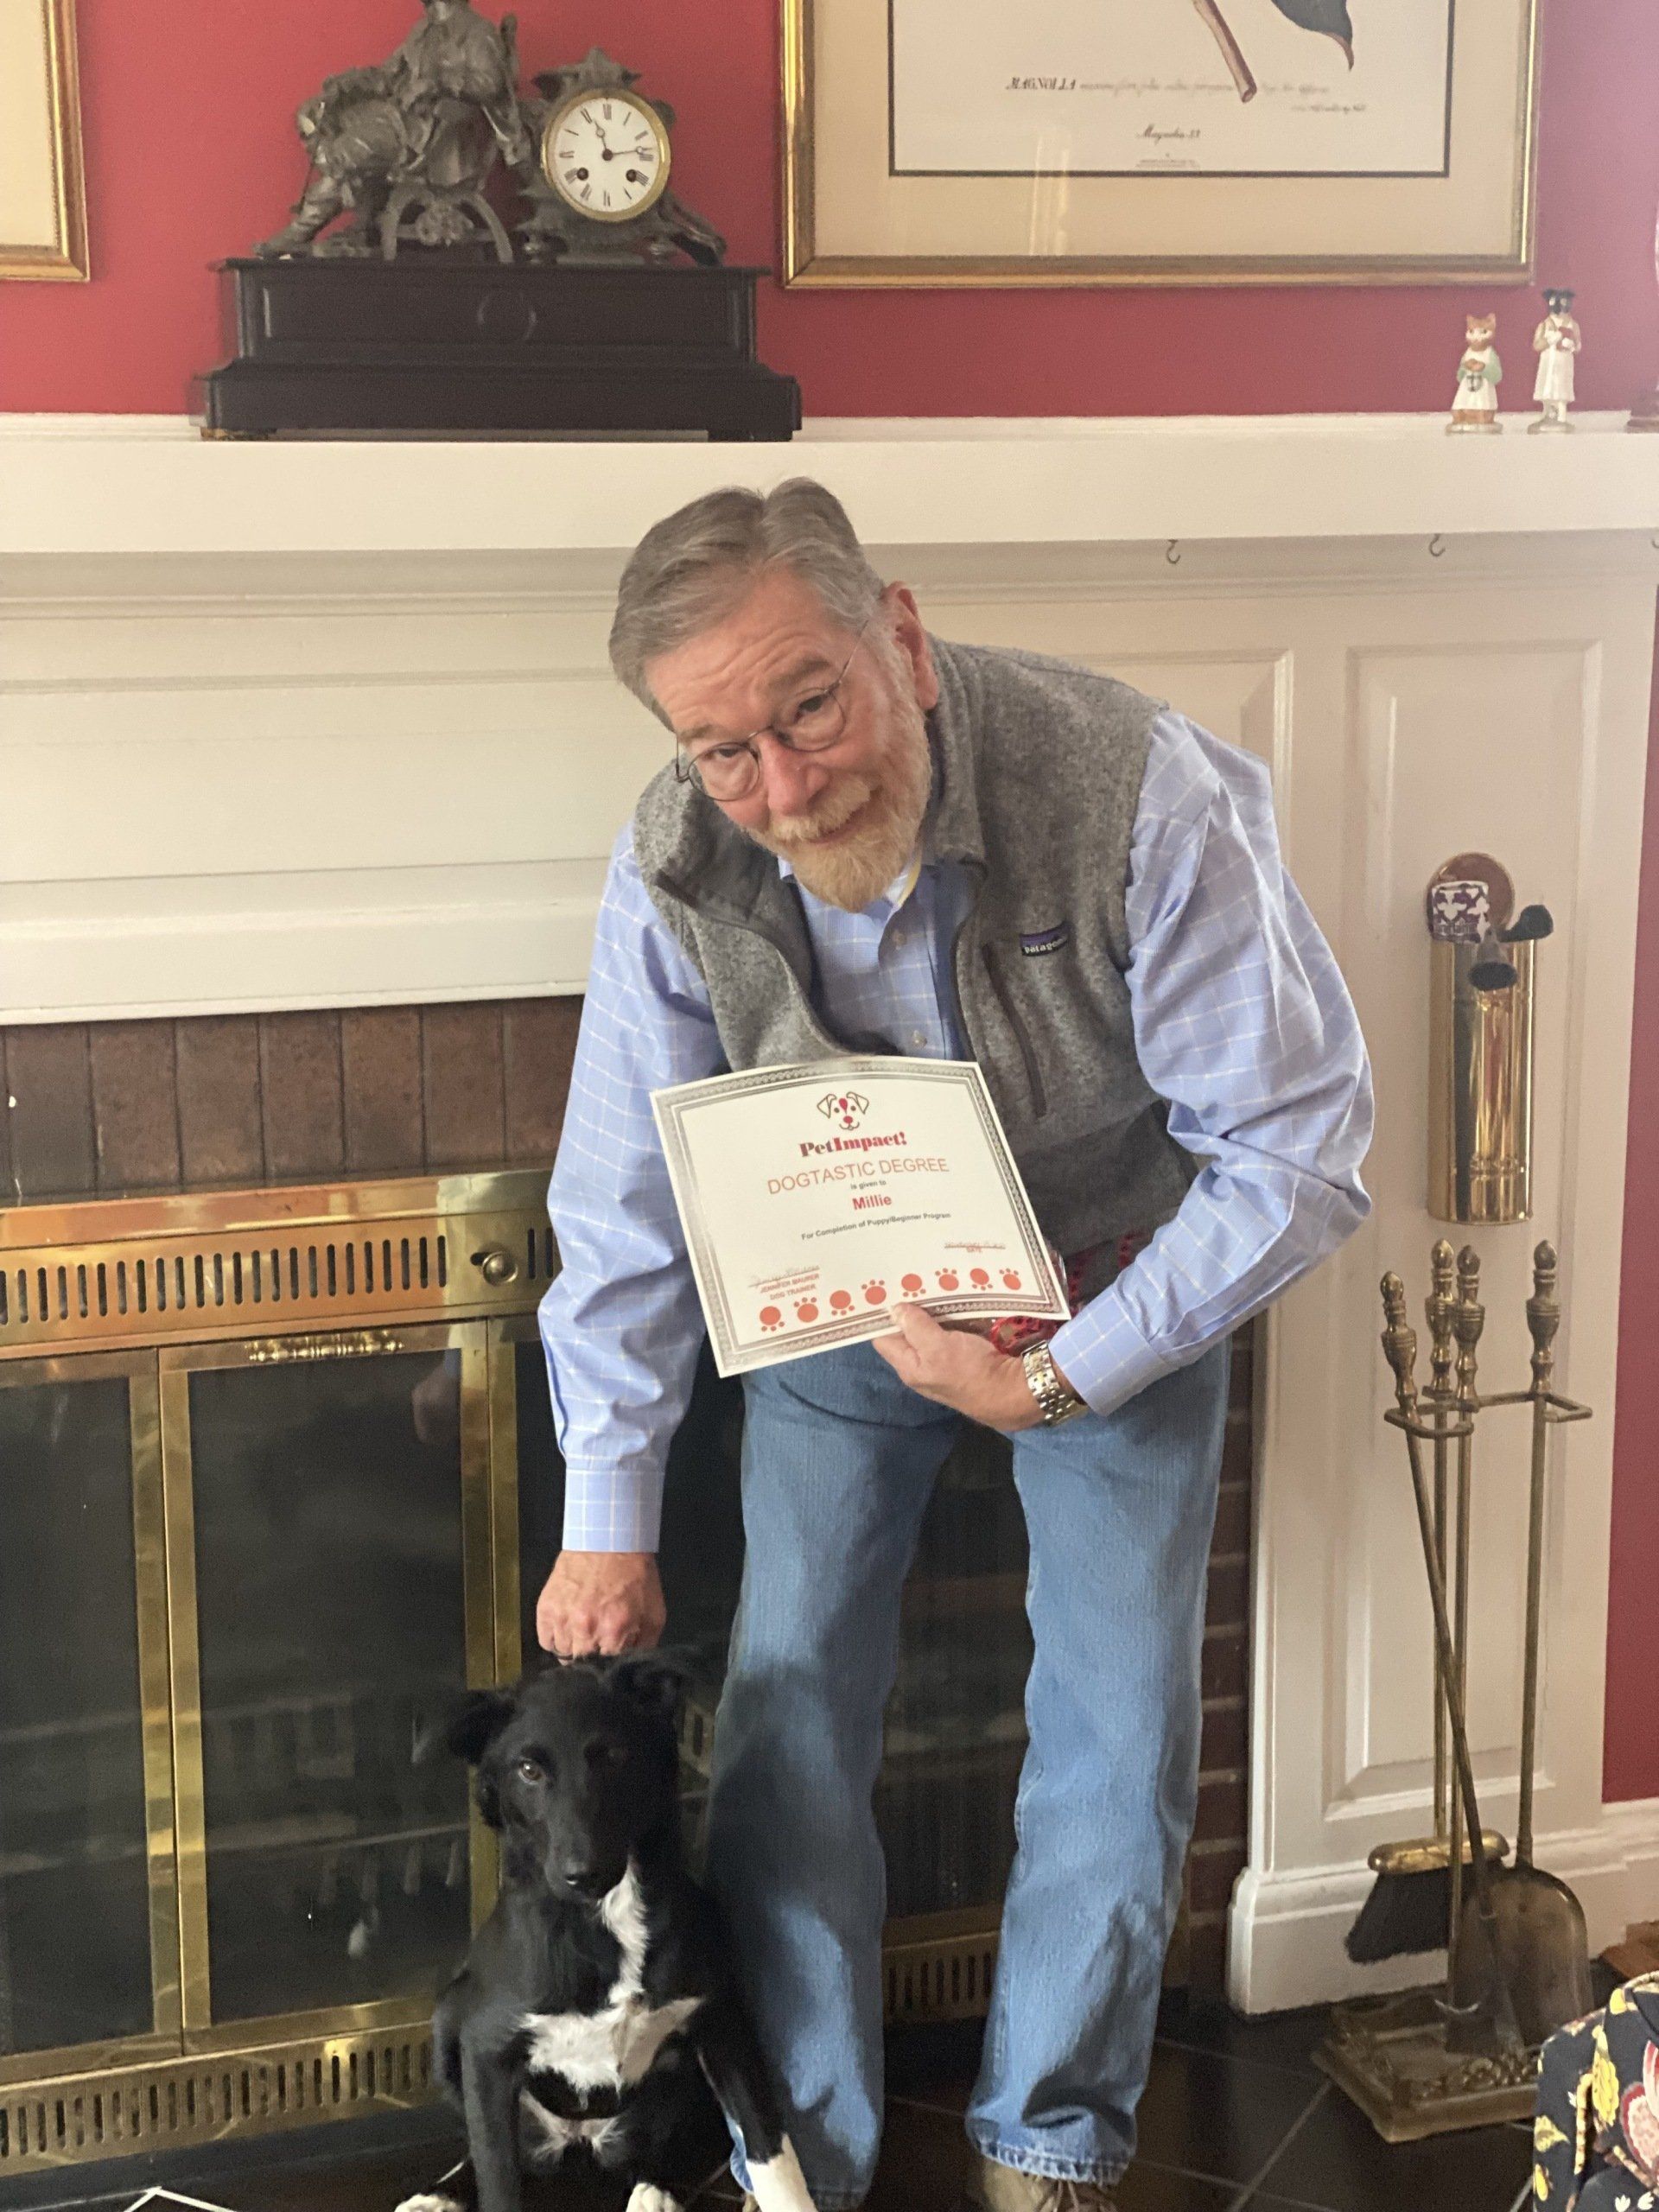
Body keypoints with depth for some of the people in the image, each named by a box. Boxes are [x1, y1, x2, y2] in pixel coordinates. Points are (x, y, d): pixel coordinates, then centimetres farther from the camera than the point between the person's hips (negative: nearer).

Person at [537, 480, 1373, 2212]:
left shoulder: (1135, 793, -33)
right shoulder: (675, 871, -23)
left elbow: (1300, 1149, -26)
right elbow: (627, 1210, -11)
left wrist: (1057, 1378, -29)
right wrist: (608, 1522, -10)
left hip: (1119, 1300, -2)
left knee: (1119, 1737, 0)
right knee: (786, 1715, -1)